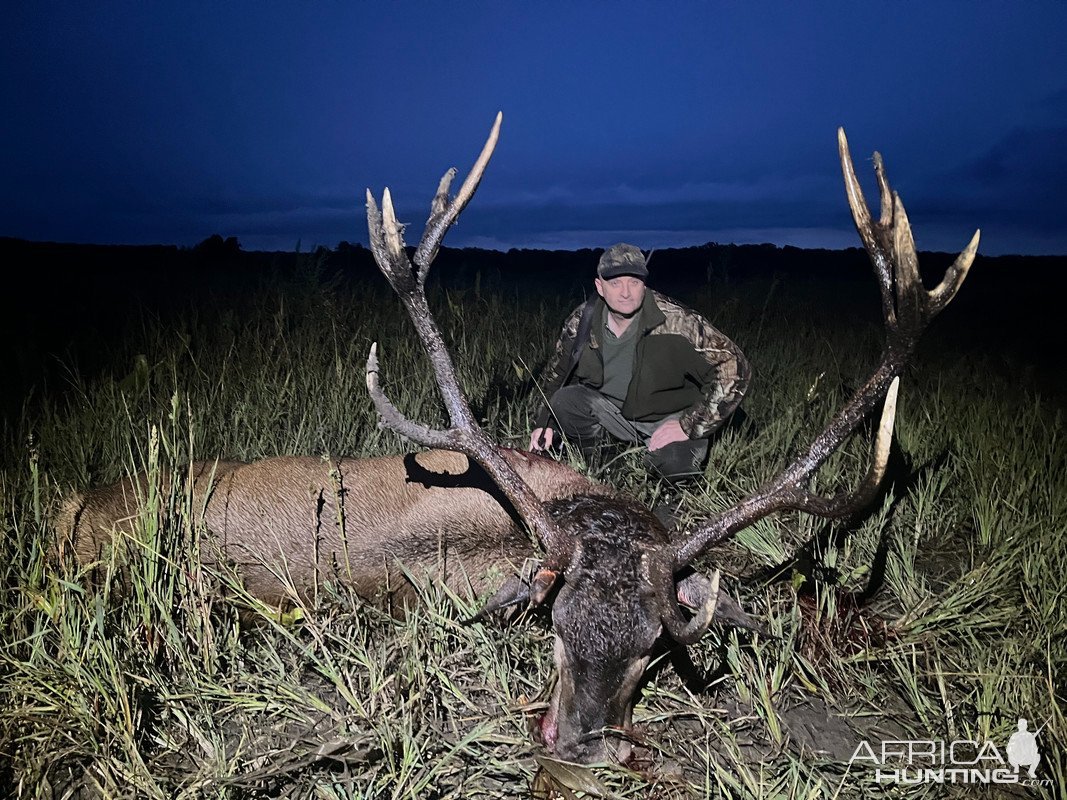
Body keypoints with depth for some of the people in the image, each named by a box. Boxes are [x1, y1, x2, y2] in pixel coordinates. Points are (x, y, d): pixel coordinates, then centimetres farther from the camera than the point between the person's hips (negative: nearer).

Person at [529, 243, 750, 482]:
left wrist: (689, 426, -26)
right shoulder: (582, 321, -10)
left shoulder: (677, 323, -25)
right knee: (563, 402, -22)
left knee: (675, 466, -32)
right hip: (609, 412, 4)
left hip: (667, 418, -3)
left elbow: (734, 367, -24)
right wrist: (545, 423, 1)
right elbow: (556, 373, 8)